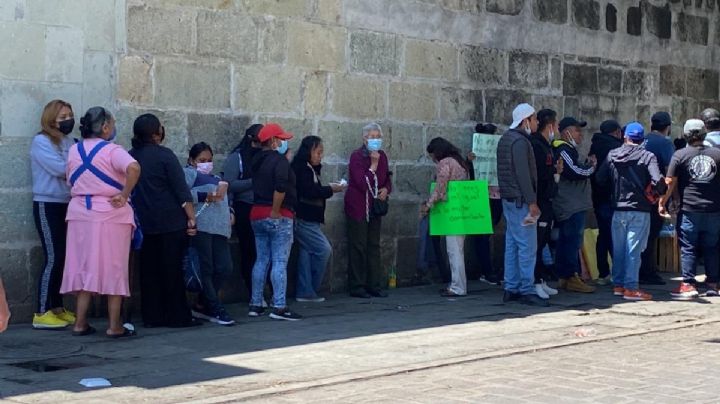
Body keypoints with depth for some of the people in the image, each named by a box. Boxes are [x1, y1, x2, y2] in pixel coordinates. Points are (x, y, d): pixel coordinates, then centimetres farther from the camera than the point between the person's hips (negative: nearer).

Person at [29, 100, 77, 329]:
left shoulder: (69, 142, 11)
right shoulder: (41, 141, -8)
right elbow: (60, 169, -18)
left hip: (67, 205, 6)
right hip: (47, 205, -6)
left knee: (64, 257, 7)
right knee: (53, 258, -10)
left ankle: (57, 308, 16)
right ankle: (41, 314, -6)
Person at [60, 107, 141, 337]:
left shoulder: (74, 151, 7)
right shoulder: (111, 150, -11)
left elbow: (70, 181, 16)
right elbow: (134, 168, -29)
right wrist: (124, 196, -20)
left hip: (80, 214, 5)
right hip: (111, 215, -5)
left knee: (83, 267, 10)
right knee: (113, 269, 2)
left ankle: (80, 323, 10)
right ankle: (114, 326, 4)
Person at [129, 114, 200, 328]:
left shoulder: (131, 156, 7)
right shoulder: (164, 155, -11)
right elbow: (181, 190, -13)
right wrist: (191, 218, -9)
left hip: (144, 222, 5)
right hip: (170, 222, -5)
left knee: (149, 270, 9)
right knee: (172, 270, 0)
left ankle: (152, 316, 12)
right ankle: (177, 316, 3)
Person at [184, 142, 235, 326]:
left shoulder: (215, 178, 33)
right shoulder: (190, 173, 7)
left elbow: (224, 199, 38)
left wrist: (229, 212, 18)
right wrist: (205, 196, -14)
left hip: (219, 228, 8)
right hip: (200, 226, -8)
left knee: (224, 268, -1)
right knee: (206, 268, -7)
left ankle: (202, 306, 11)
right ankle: (216, 310, -4)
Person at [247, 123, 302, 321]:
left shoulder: (257, 161, 15)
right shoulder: (279, 160, -13)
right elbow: (280, 187, -24)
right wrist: (276, 211, -17)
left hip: (257, 214, 8)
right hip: (278, 217, -8)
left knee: (261, 260, 13)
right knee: (280, 262, -7)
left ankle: (255, 305, 15)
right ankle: (279, 307, -10)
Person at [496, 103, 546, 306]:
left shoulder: (506, 138, 17)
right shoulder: (520, 141, -15)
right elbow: (523, 174, -20)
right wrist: (532, 202, -19)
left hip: (509, 199, 10)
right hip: (520, 200, -10)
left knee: (512, 244, 11)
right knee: (527, 246, -8)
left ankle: (511, 289, 13)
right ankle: (527, 290, -7)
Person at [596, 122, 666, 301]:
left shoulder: (612, 155, 4)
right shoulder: (647, 156, -8)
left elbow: (600, 179, 6)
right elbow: (658, 181, -19)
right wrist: (656, 193, 1)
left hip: (618, 209, 4)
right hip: (640, 209, -4)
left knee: (618, 248, 13)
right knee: (634, 249, -1)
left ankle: (618, 284, 19)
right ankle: (631, 288, -1)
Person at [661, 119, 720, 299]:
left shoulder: (680, 155, -3)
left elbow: (670, 182, -5)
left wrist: (662, 203, 4)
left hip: (689, 210, -3)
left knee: (688, 248, 2)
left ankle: (688, 284, -3)